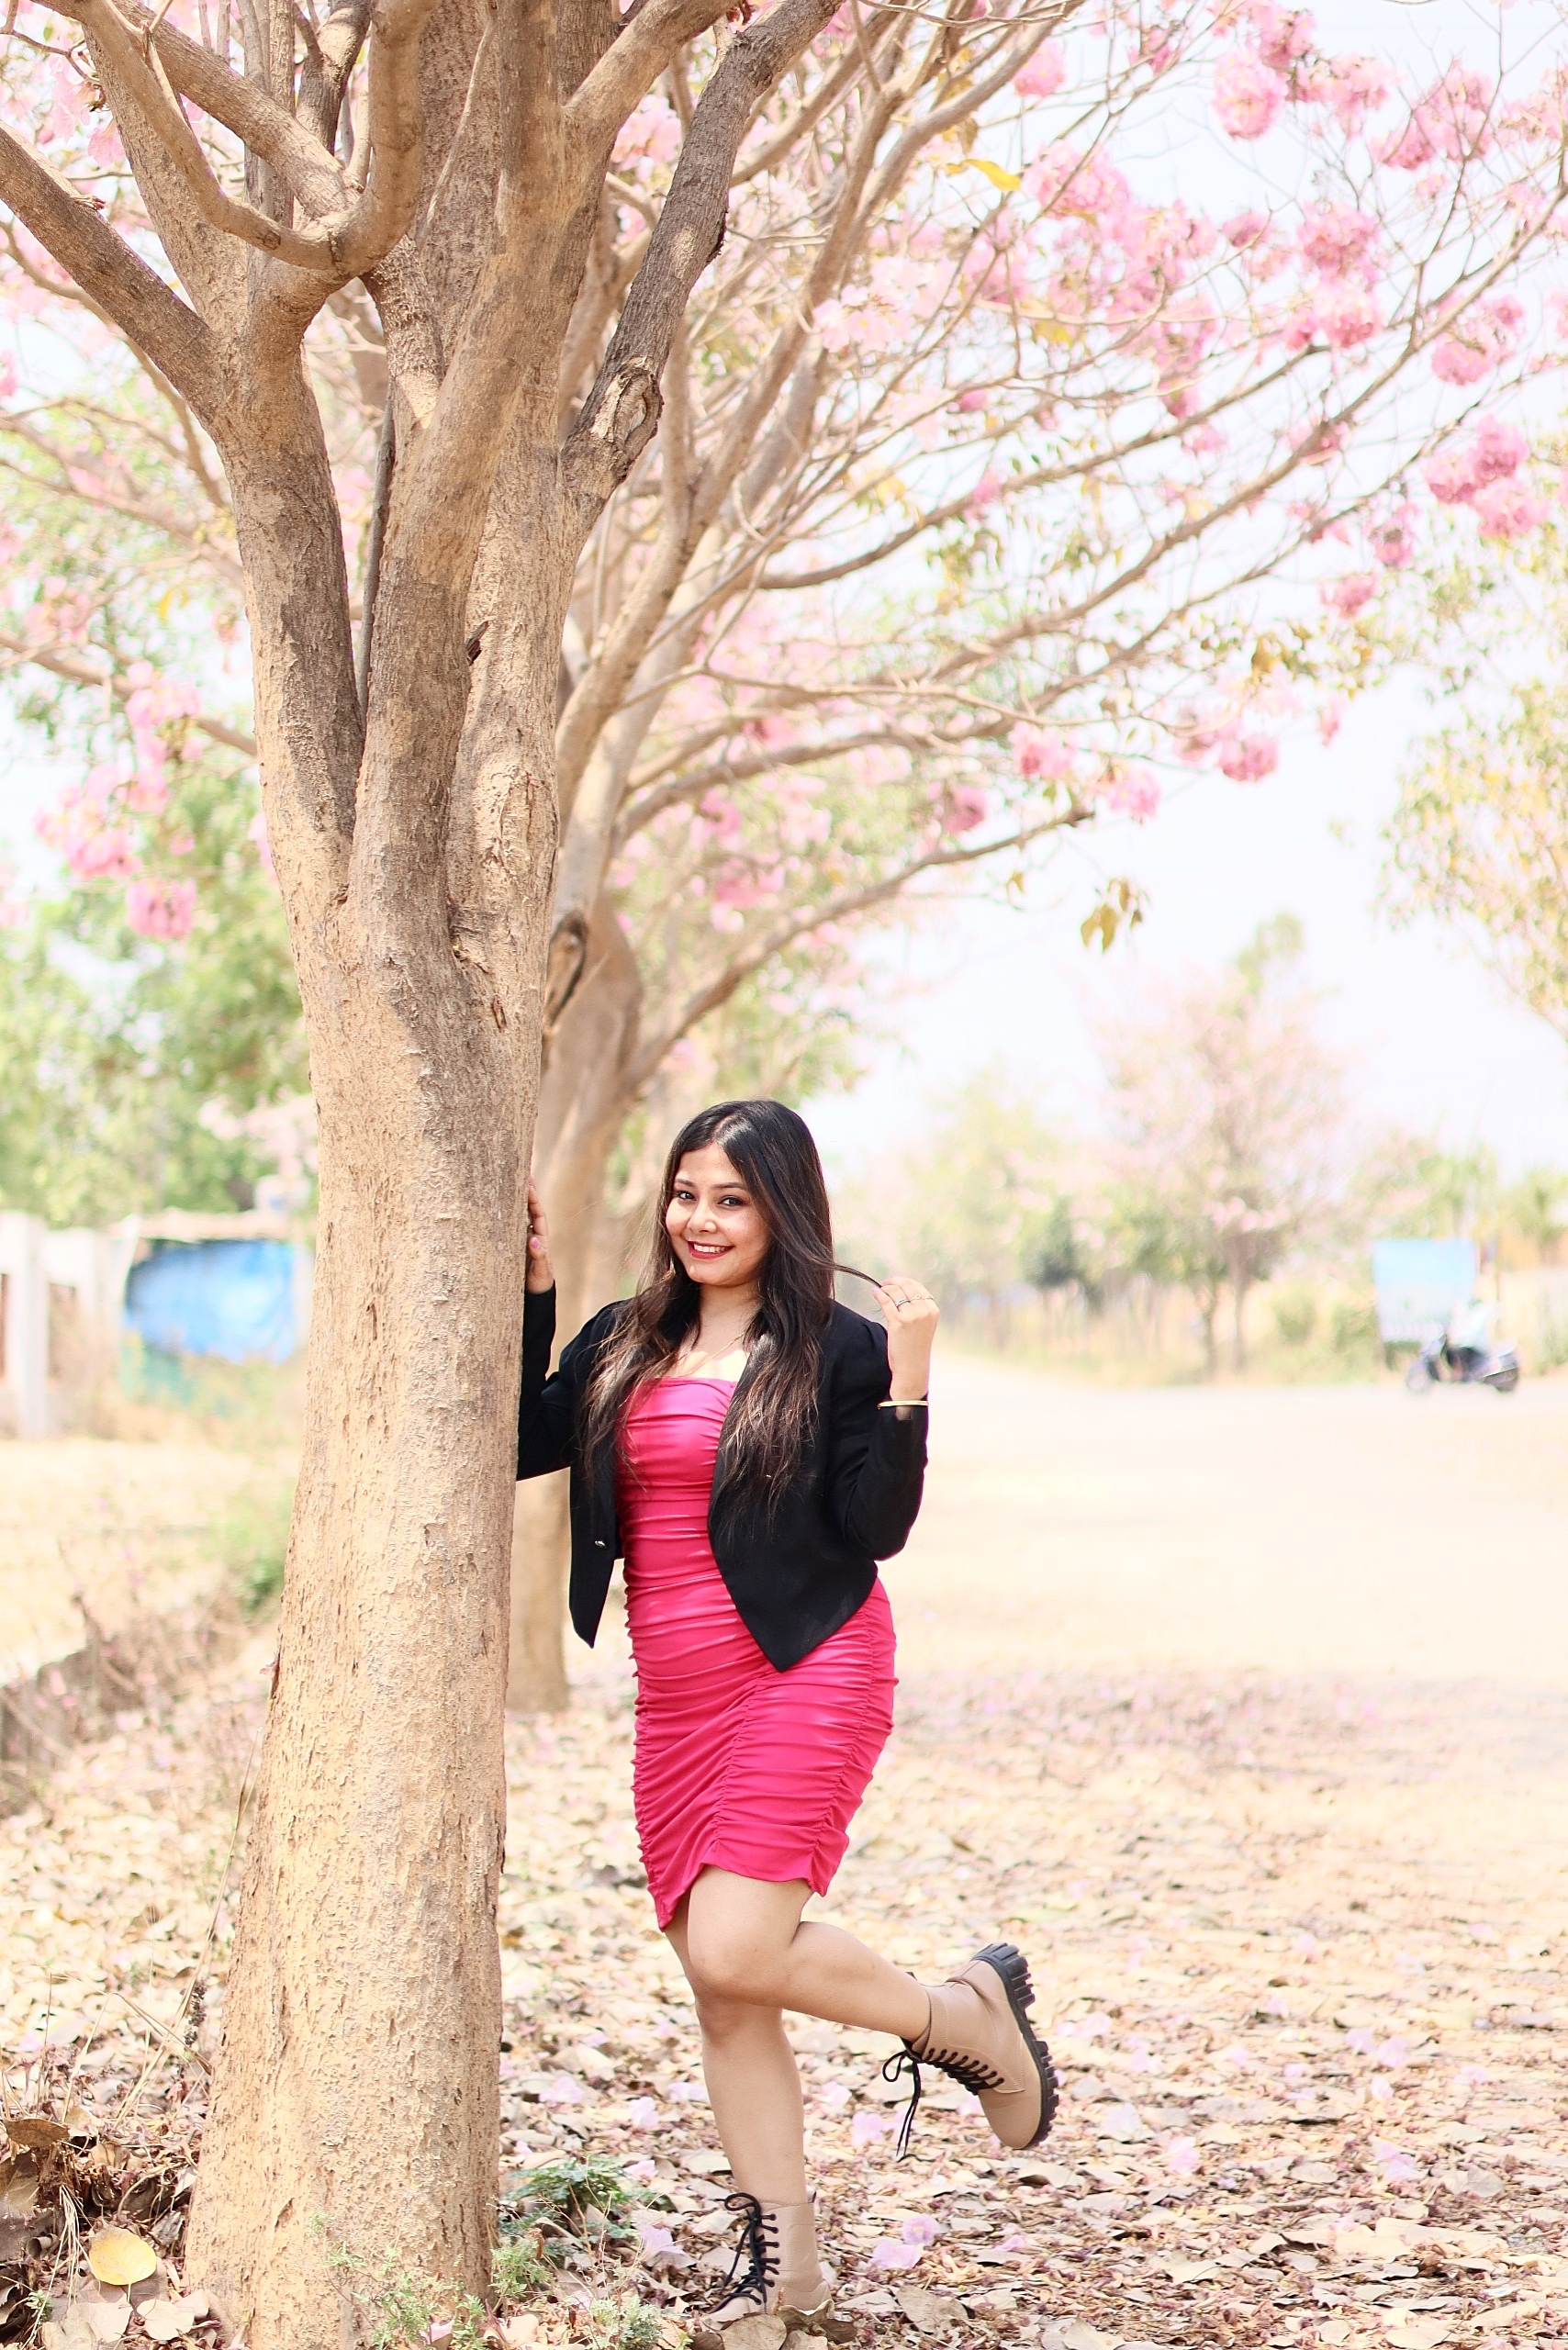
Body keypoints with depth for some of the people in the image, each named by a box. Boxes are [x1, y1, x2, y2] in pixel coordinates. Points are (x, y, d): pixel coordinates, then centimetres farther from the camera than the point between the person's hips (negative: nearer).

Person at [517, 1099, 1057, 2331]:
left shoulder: (836, 1350, -5)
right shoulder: (623, 1346, 11)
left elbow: (876, 1529, -8)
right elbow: (519, 1443, 6)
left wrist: (908, 1385, -19)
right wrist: (530, 1293, 4)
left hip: (807, 1673, -6)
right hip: (676, 1695, 6)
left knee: (737, 1950, -19)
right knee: (720, 1991, 8)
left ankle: (971, 2013, 8)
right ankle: (784, 2259, 21)